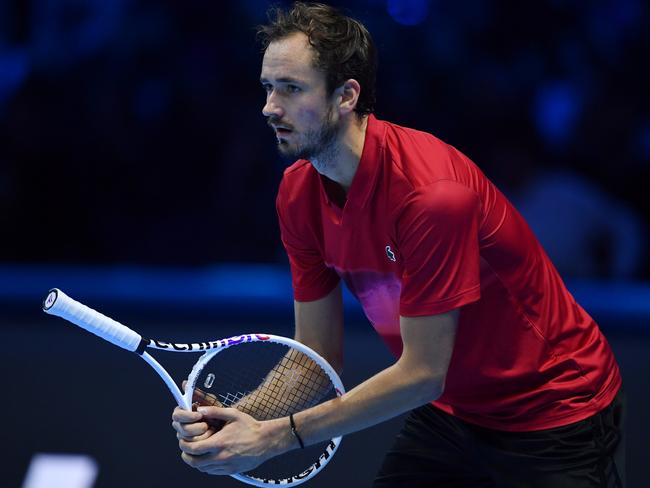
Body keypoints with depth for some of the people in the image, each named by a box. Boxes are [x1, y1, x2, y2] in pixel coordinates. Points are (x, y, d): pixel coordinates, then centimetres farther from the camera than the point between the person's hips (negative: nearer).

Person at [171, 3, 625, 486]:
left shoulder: (432, 192, -30)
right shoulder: (299, 193, -7)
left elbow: (422, 373, -27)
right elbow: (317, 355, -2)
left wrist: (274, 437, -27)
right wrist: (232, 418, -21)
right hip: (450, 411, 6)